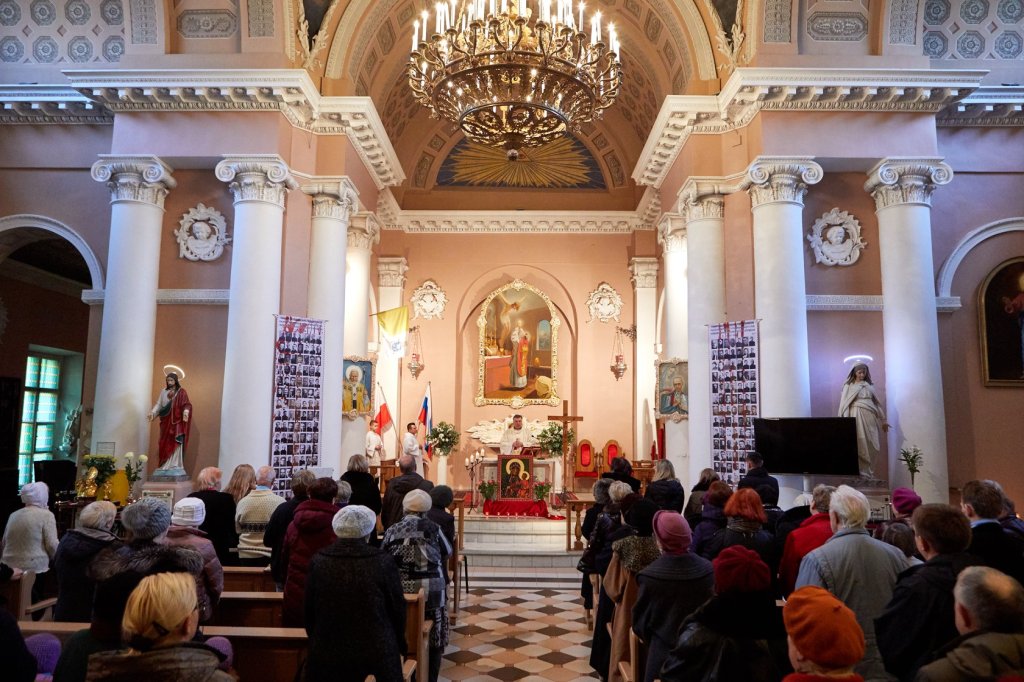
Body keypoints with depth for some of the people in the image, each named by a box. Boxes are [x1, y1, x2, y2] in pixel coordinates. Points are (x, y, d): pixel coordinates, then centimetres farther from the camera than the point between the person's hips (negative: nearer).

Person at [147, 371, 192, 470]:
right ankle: (165, 465, 7)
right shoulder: (164, 392, 13)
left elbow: (186, 405, -8)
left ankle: (176, 465, -9)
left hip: (177, 422, -4)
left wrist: (186, 412, -28)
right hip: (166, 422, 4)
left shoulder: (182, 392, -1)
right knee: (165, 444, 3)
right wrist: (153, 412, -8)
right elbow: (158, 404, 9)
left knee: (175, 443, -8)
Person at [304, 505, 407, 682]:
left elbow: (309, 609, 3)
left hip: (328, 653, 2)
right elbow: (397, 608, -4)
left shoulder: (318, 561, -6)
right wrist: (399, 646, 12)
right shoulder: (383, 561, -13)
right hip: (377, 653, -2)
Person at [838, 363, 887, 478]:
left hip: (870, 417, 4)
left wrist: (883, 420, 12)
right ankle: (863, 474, -3)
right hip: (856, 417, -4)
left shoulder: (869, 385, 15)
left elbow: (877, 402, 16)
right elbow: (844, 405, -1)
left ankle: (869, 473, 12)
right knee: (860, 446, -6)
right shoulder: (848, 386, 4)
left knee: (871, 447, 3)